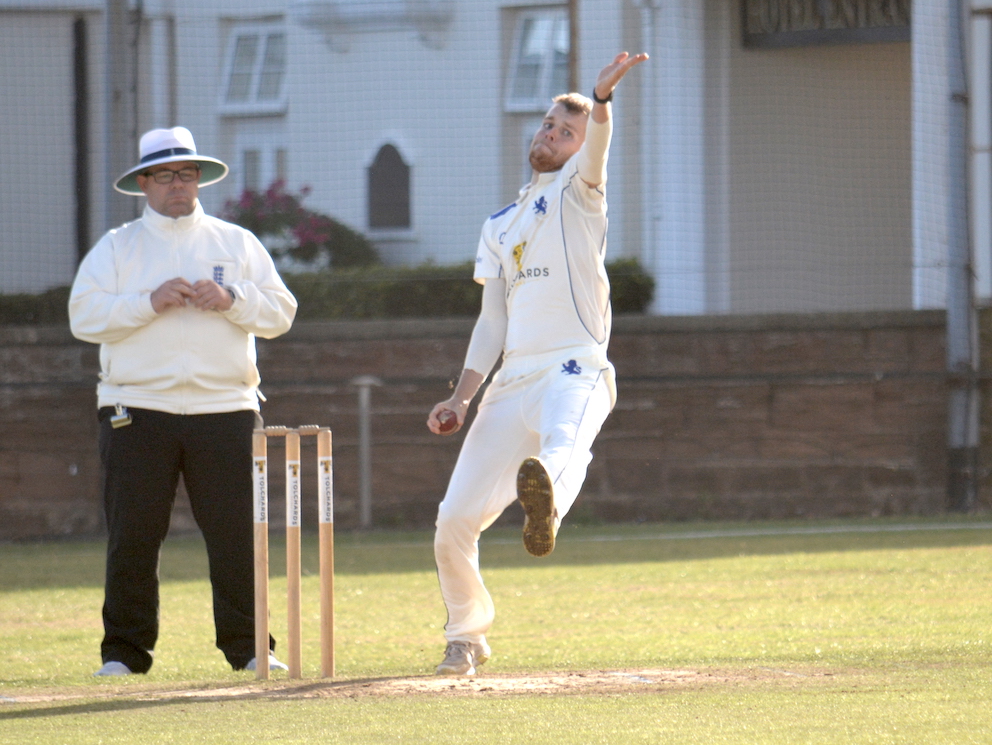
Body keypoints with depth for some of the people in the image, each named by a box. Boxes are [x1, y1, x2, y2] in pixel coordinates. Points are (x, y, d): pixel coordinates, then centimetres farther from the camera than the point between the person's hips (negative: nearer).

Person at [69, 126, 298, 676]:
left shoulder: (237, 244, 14)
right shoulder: (116, 248, 10)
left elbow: (280, 314, 7)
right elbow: (84, 316, -3)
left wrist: (229, 300, -10)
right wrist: (150, 302, -14)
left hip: (224, 410, 1)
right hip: (138, 411, -1)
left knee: (237, 534, -3)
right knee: (131, 538, -2)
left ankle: (247, 646, 5)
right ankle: (124, 652, 5)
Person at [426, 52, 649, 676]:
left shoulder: (578, 192, 9)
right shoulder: (500, 227, 25)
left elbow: (597, 148, -15)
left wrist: (601, 100, -37)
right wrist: (463, 397, 8)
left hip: (575, 371, -6)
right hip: (512, 383, 6)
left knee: (563, 443, -40)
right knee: (455, 520, 2)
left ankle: (546, 498, -74)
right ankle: (467, 636, 22)